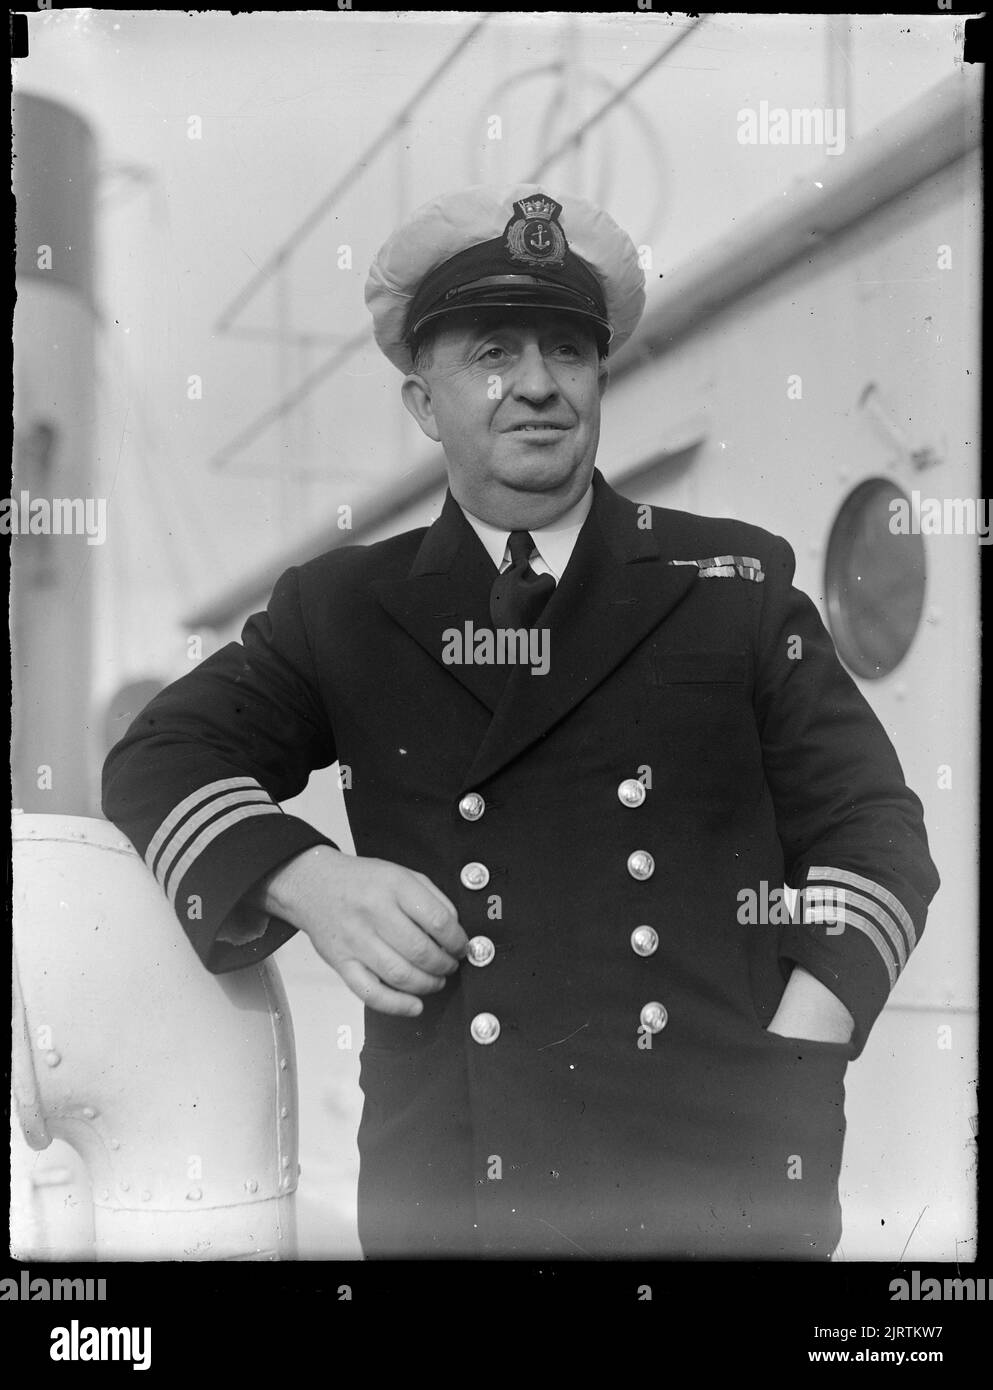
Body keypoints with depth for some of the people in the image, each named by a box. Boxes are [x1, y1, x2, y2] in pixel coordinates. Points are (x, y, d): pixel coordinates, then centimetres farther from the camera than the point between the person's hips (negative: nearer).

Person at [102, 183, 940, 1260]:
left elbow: (873, 830, 7)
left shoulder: (736, 582, 6)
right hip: (447, 1193, 0)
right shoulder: (342, 611, 8)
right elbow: (161, 757, 8)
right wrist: (306, 882, -11)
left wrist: (792, 1071, -7)